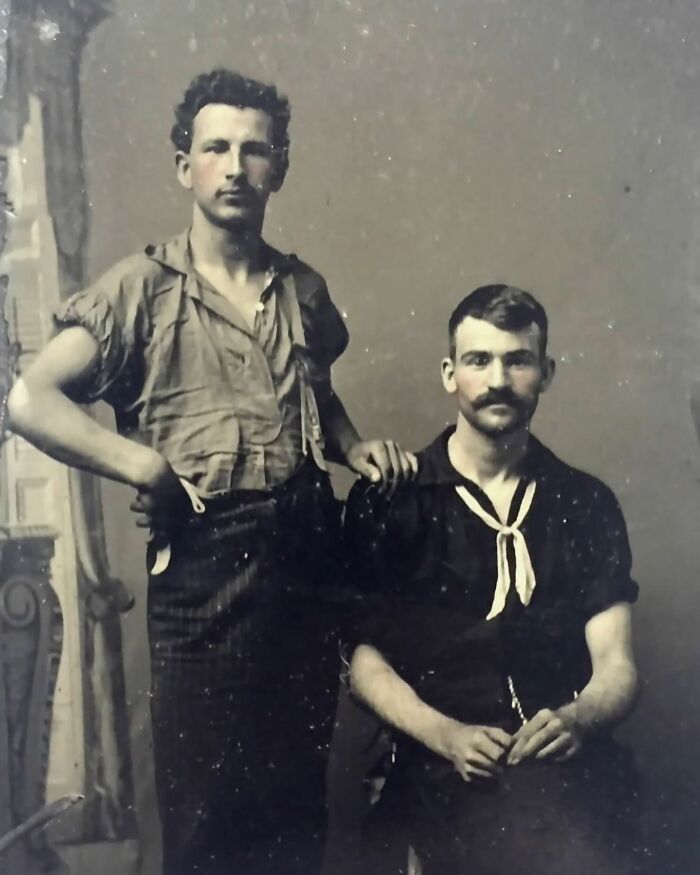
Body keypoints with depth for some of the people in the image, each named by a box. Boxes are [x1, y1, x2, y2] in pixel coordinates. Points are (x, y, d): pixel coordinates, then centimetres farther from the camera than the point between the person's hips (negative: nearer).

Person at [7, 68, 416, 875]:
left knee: (298, 798, 14)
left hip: (306, 556, 4)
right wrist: (145, 465, -19)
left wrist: (357, 447, 8)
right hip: (203, 565, -4)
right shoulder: (142, 287, -2)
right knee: (203, 806, 8)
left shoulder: (305, 290, 11)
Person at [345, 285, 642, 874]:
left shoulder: (586, 504, 13)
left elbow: (616, 664, 8)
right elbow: (364, 658, 2)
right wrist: (447, 736, -15)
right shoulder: (386, 500, 5)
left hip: (573, 760, 3)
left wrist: (578, 719, -15)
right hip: (442, 765, -2)